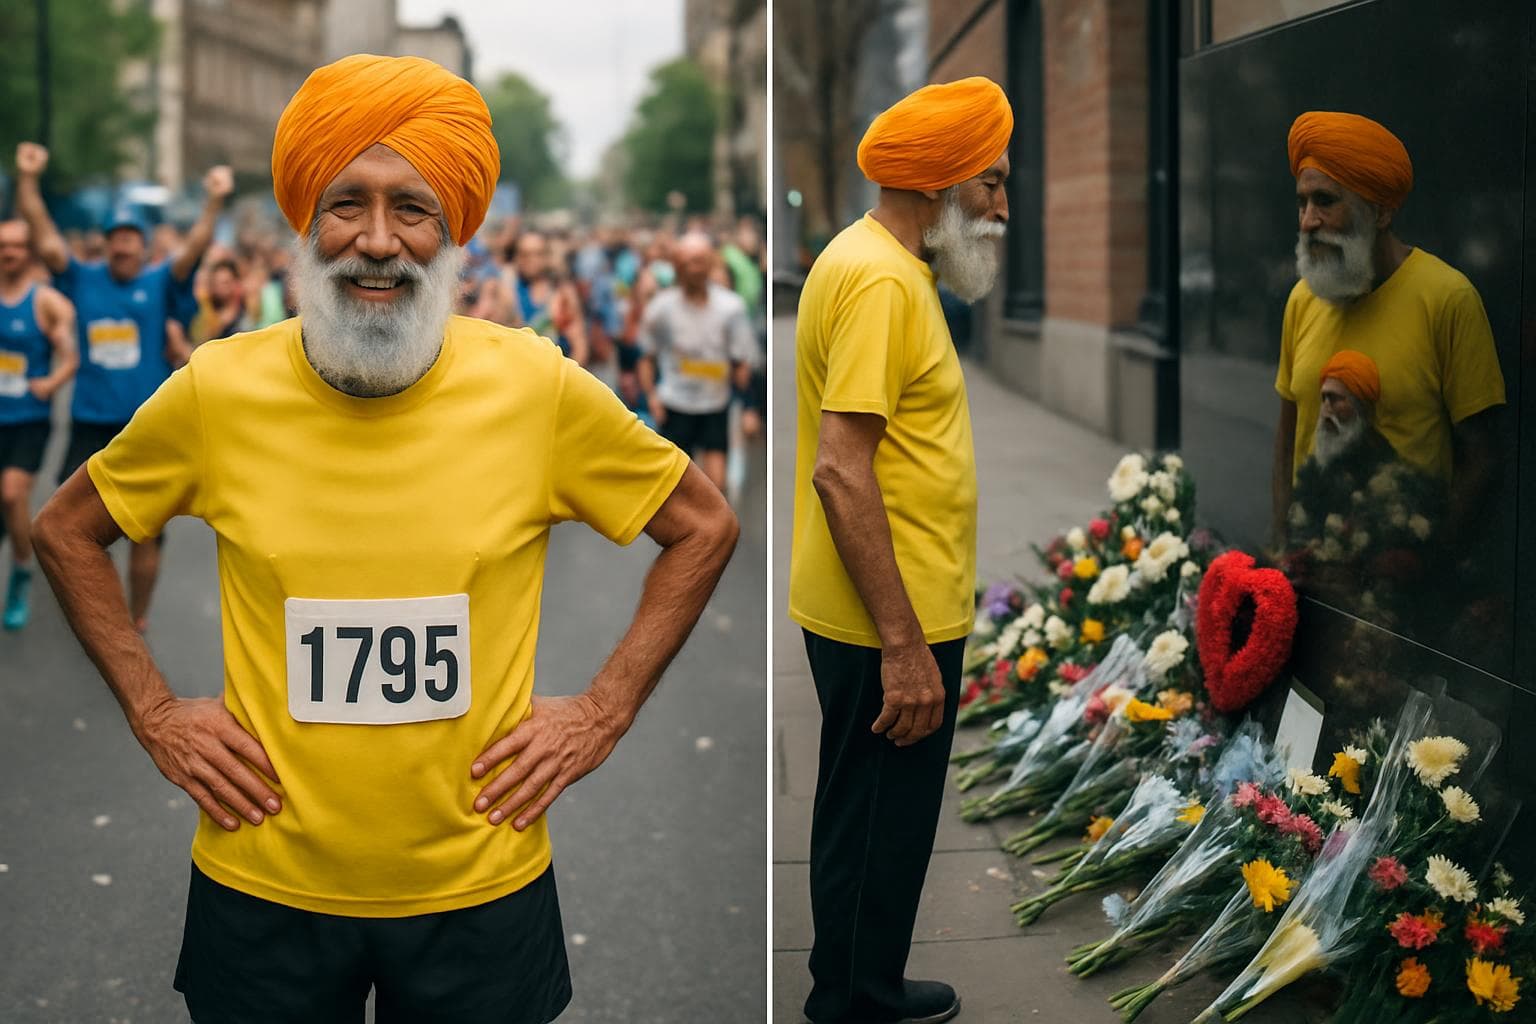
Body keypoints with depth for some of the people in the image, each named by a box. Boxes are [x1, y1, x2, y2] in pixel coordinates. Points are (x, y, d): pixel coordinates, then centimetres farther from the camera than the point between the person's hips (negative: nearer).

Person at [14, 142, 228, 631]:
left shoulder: (159, 283, 1)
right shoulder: (83, 279, 5)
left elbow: (193, 249, -14)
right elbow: (45, 238, -4)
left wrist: (214, 202, -28)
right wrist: (27, 180, -15)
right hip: (90, 424, 1)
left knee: (145, 532, 4)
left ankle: (138, 622, 20)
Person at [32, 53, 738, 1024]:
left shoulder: (537, 387, -9)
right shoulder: (216, 390, -7)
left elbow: (705, 527, 4)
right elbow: (67, 531, 10)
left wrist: (603, 712, -1)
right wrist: (153, 710, 1)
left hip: (481, 887, 0)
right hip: (264, 890, 1)